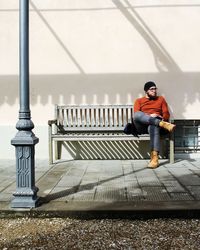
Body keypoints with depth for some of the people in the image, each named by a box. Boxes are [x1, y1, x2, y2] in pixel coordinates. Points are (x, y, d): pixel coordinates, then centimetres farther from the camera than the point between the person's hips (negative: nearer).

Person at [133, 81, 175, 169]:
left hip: (154, 124, 0)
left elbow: (166, 113, 14)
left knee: (153, 127, -41)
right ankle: (163, 125, -41)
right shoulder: (139, 101, 17)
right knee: (138, 114, -35)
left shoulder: (161, 99, 22)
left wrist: (163, 120, -9)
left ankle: (154, 158, -48)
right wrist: (149, 116, -15)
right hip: (142, 126, 0)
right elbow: (136, 115, 1)